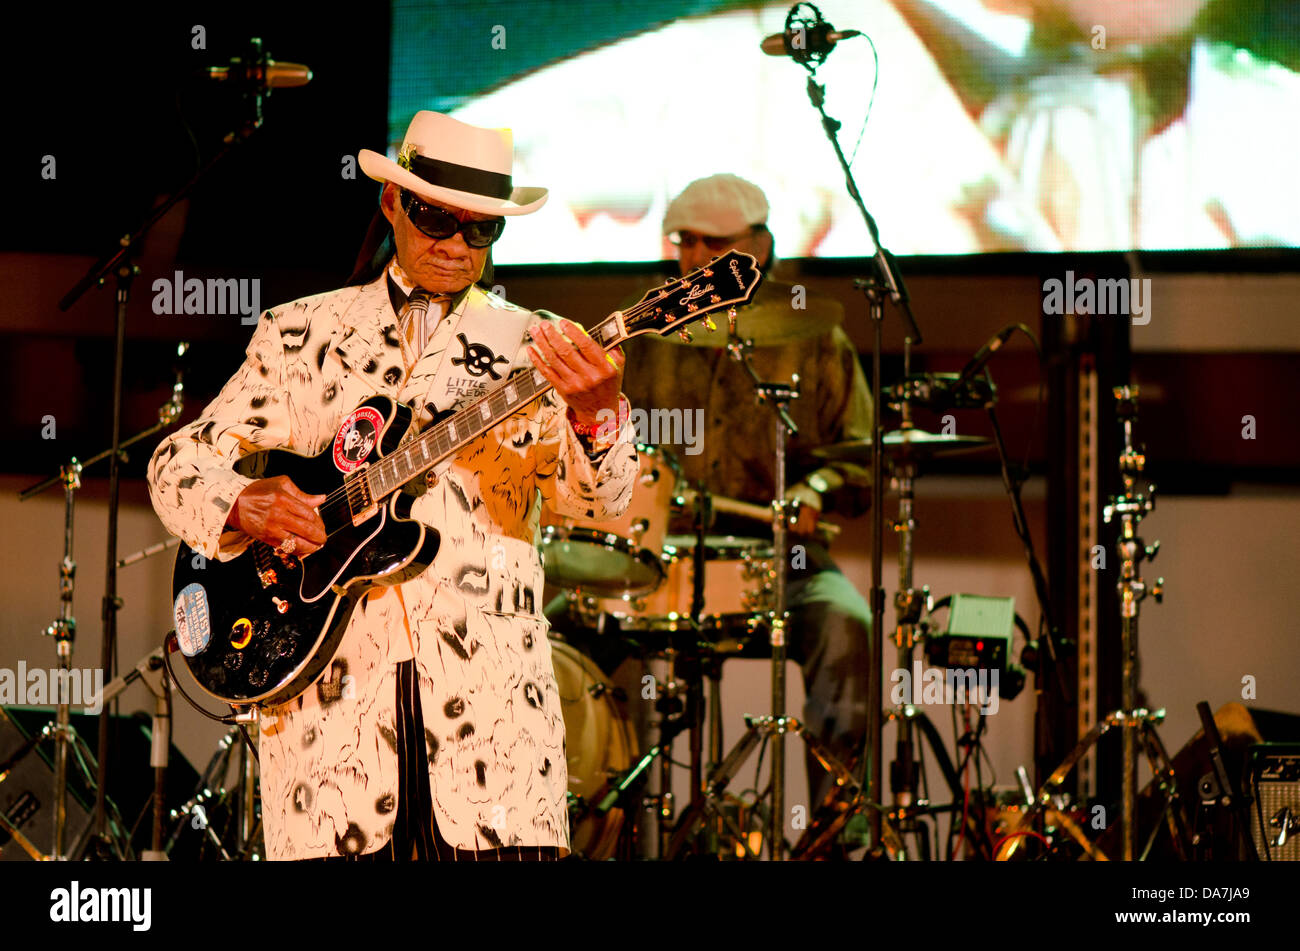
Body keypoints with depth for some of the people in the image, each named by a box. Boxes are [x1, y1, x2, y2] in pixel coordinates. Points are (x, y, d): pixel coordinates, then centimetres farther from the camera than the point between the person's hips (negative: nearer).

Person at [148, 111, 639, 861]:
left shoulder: (531, 347, 9)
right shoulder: (300, 335, 13)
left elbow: (597, 497, -4)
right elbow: (179, 461, 14)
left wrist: (593, 414, -26)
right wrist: (242, 504, -8)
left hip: (487, 685, -1)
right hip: (333, 689, 1)